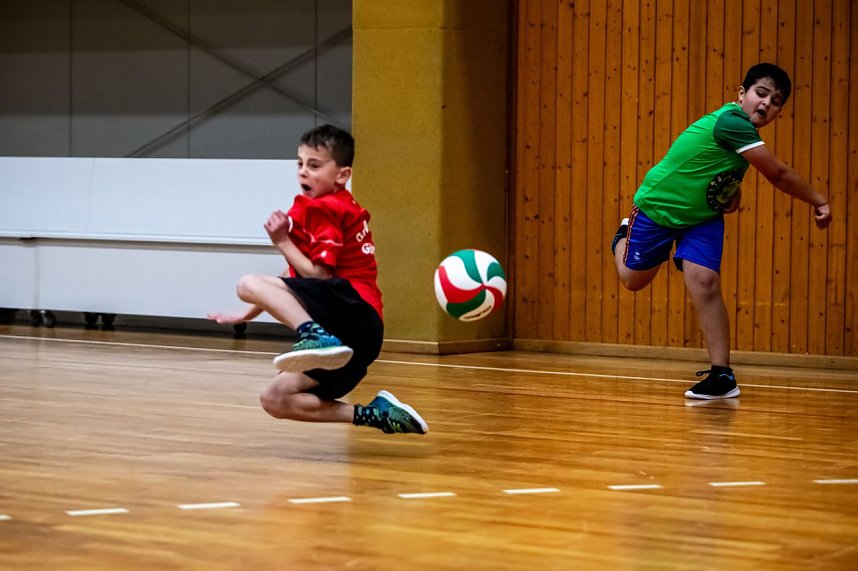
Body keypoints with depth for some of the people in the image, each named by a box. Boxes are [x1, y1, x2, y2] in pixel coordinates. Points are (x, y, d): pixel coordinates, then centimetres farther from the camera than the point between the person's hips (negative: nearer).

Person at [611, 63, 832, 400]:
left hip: (703, 218, 5)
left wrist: (732, 190, -5)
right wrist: (818, 202, -21)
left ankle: (721, 373, -16)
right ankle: (623, 237, 49)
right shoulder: (731, 123, -33)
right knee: (633, 279, 14)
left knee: (705, 282, -16)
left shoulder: (744, 130, -6)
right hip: (657, 207, -5)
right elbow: (778, 173, -31)